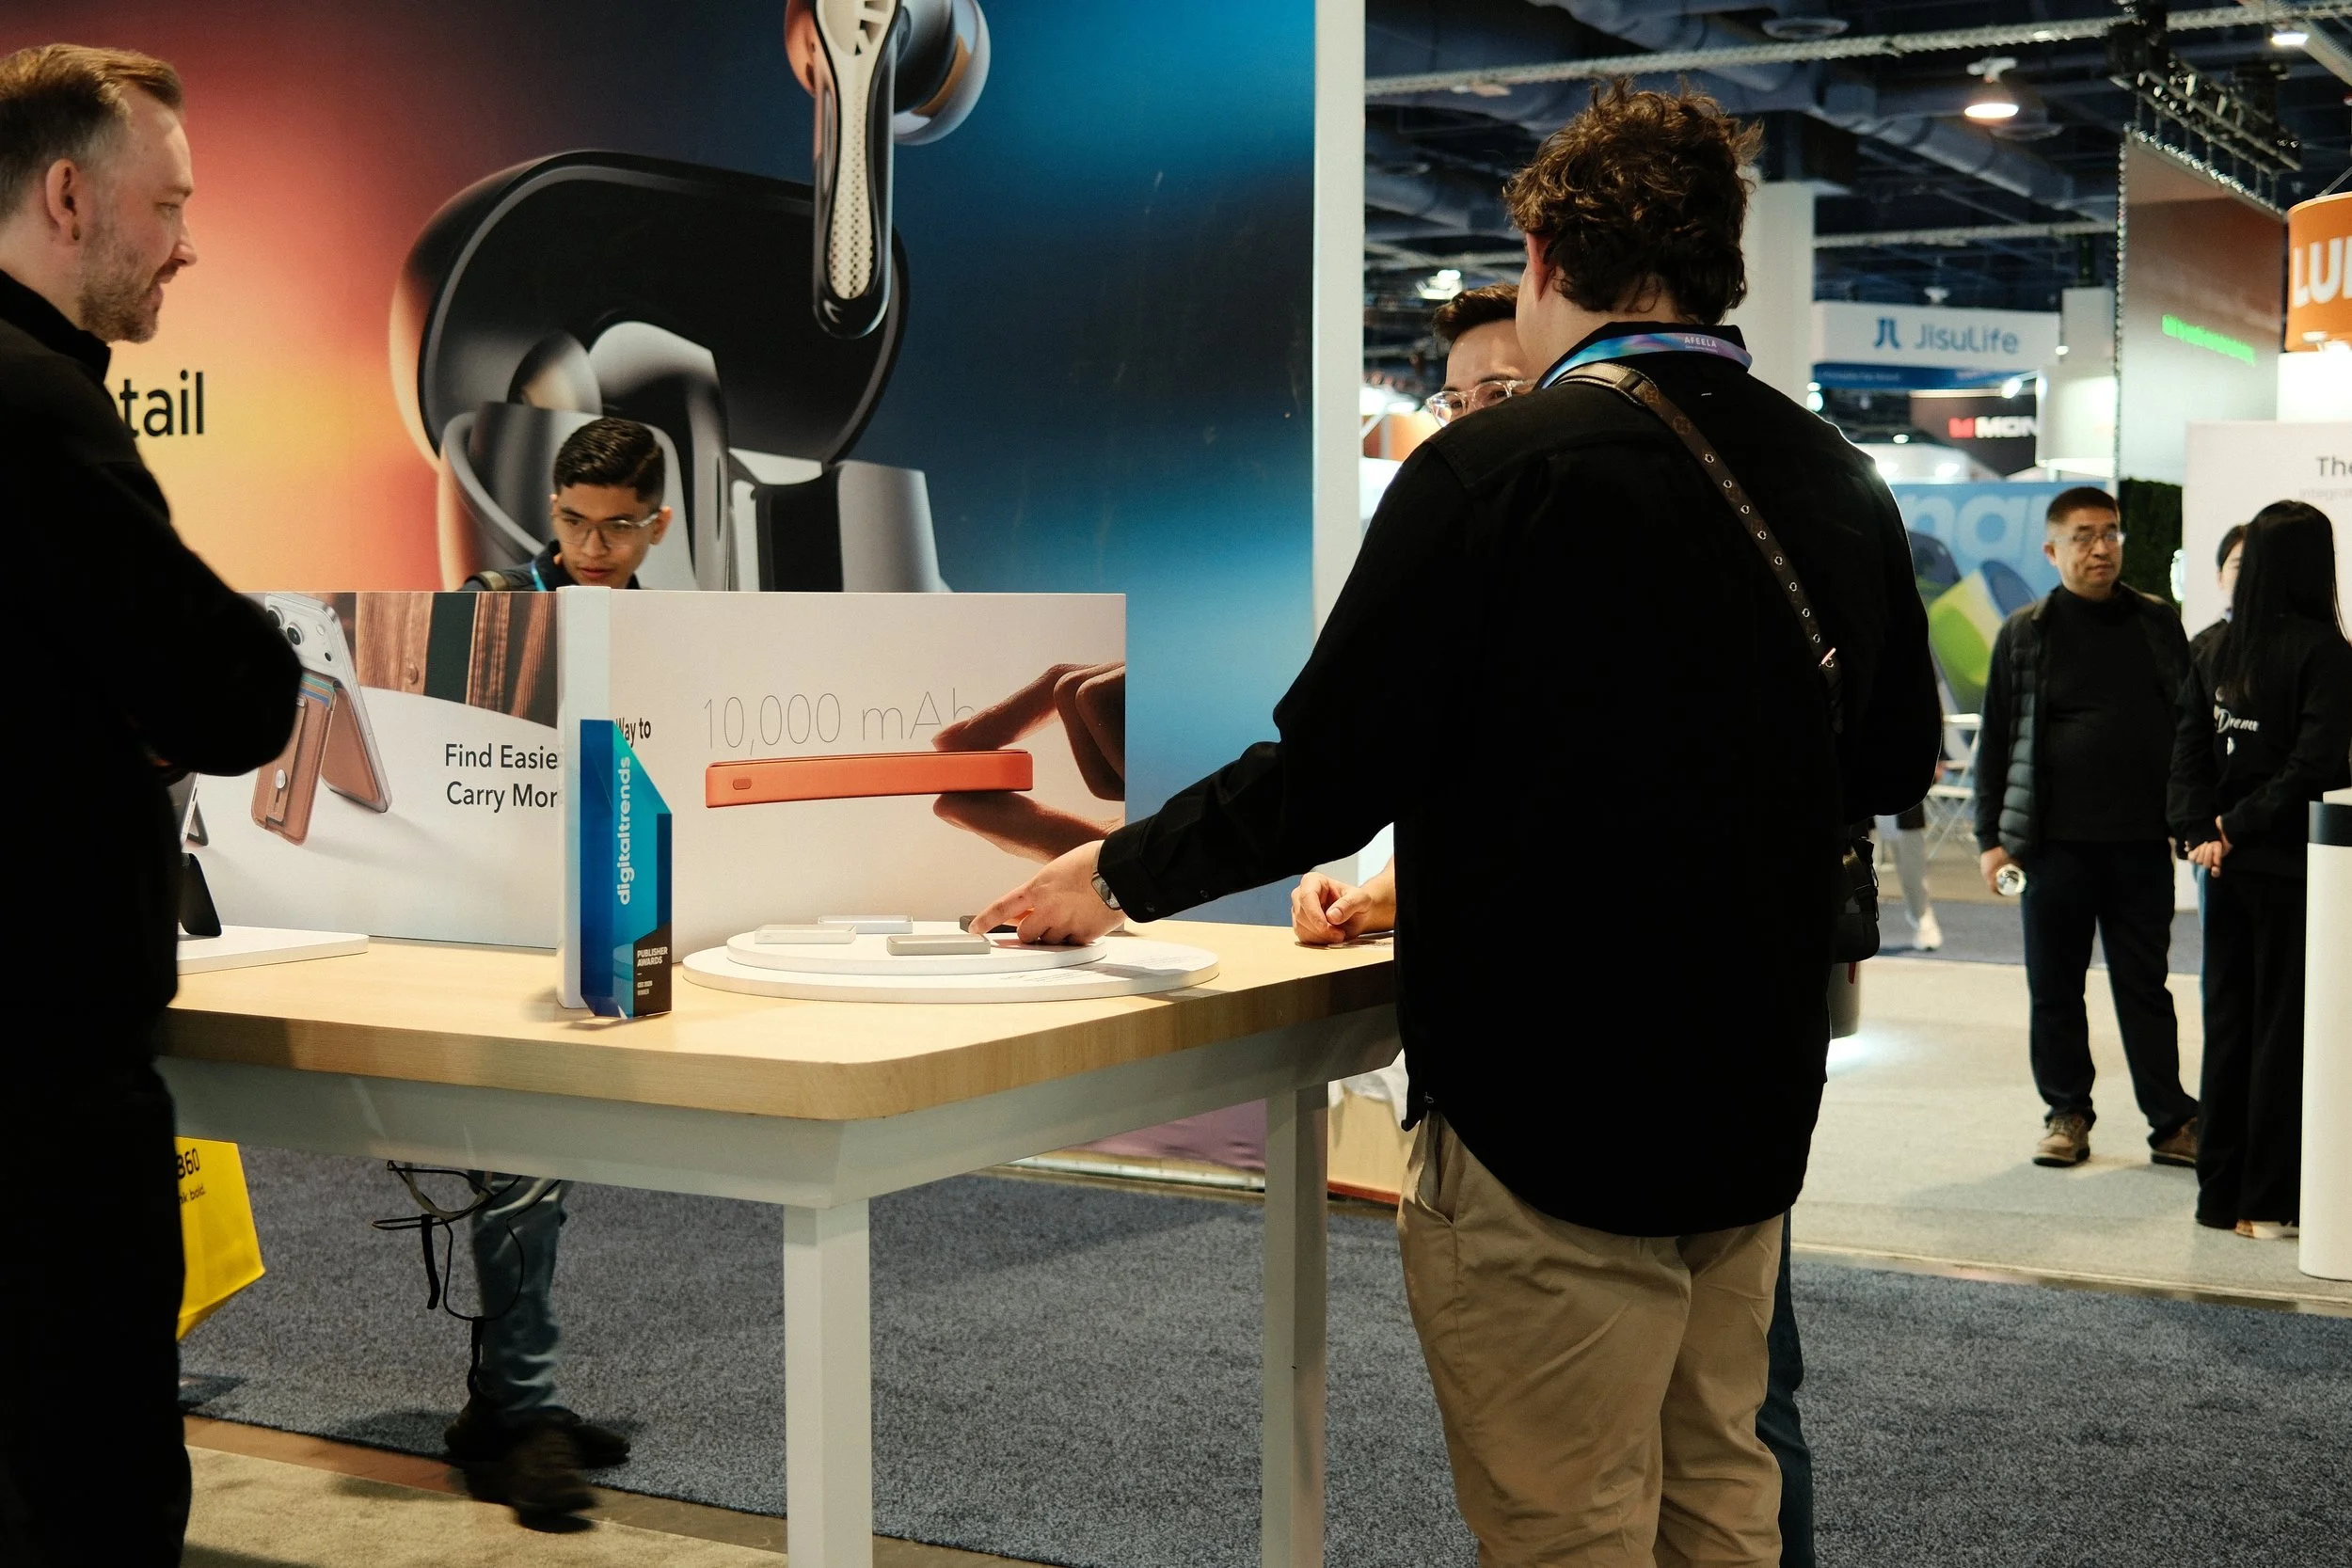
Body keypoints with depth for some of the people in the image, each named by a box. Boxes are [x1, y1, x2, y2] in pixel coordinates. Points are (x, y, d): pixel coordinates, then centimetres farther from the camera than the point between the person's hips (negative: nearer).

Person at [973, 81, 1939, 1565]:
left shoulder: (1492, 471, -16)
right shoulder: (1841, 485, 2)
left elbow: (1326, 775, -15)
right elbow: (1896, 765, 15)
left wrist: (1119, 875, 1)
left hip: (1548, 1117, -7)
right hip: (1755, 1106, 7)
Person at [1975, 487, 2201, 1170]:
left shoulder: (2158, 624, 7)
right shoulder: (2024, 635, 3)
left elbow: (2190, 728, 11)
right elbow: (1995, 742, 5)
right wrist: (1991, 837, 0)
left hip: (2141, 843, 1)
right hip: (2054, 842, 0)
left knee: (2145, 985, 6)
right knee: (2054, 988, 7)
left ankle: (2172, 1121, 12)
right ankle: (2066, 1114, 19)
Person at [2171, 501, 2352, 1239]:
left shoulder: (2217, 651, 5)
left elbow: (2190, 752, 3)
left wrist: (2204, 831, -3)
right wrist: (2238, 826, -10)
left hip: (2230, 867, 5)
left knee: (2227, 1022, 12)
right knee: (2284, 1031, 1)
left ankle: (2221, 1190, 17)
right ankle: (2266, 1202, 4)